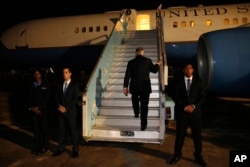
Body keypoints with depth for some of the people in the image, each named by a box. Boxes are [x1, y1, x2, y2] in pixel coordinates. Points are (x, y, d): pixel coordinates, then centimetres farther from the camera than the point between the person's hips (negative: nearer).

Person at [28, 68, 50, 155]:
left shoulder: (45, 85, 0)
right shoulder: (31, 85, 10)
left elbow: (47, 98, -4)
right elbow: (30, 98, 10)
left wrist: (39, 108, -10)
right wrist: (32, 108, -4)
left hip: (43, 110, -3)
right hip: (33, 110, 3)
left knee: (44, 128, 2)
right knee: (36, 128, 6)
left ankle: (44, 147, 13)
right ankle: (36, 147, 16)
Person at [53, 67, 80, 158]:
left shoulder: (75, 85, -2)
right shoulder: (60, 85, 13)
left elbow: (75, 99, -9)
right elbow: (57, 97, 13)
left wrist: (66, 107, -14)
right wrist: (60, 106, -5)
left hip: (71, 111, -4)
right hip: (61, 111, 5)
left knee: (73, 131, 0)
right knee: (61, 130, 9)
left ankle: (75, 150, 9)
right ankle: (61, 148, 21)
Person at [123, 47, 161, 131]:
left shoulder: (131, 62, -2)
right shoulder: (148, 61, -2)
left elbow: (127, 75, -4)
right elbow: (154, 70, 13)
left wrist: (125, 87, 1)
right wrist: (157, 64, 34)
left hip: (134, 86, 1)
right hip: (145, 87, -1)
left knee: (135, 99, 32)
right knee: (144, 105, 4)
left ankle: (136, 113, 38)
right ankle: (143, 125, 5)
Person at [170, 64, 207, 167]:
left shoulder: (198, 82, 6)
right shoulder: (178, 82, 4)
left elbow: (203, 96, 1)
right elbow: (175, 97, 0)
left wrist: (194, 106, -12)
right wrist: (184, 107, -12)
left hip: (195, 112, 1)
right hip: (182, 112, -1)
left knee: (197, 135, 8)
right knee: (180, 135, 6)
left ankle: (198, 156, 24)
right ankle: (177, 155, 22)